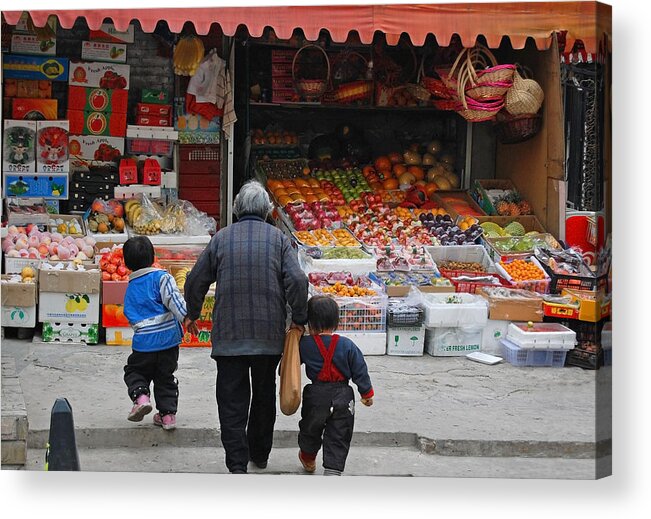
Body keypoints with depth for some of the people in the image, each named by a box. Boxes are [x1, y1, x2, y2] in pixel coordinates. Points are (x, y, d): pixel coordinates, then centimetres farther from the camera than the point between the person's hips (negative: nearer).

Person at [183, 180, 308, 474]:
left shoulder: (222, 237, 1)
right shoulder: (278, 238, -1)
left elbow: (195, 280, 6)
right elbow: (297, 280, -11)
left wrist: (192, 314, 23)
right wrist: (299, 318, 2)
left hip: (229, 335, -1)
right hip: (269, 335, 1)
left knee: (232, 401, 3)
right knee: (264, 395, 18)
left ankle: (237, 465, -4)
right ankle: (260, 454, 30)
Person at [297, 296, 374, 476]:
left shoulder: (304, 344, -9)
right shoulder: (348, 346, -7)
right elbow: (360, 372, -1)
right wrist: (367, 393, 12)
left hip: (316, 395, 0)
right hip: (342, 397, 0)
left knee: (310, 428, 25)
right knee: (338, 436, 6)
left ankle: (308, 458, 47)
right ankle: (332, 471, -3)